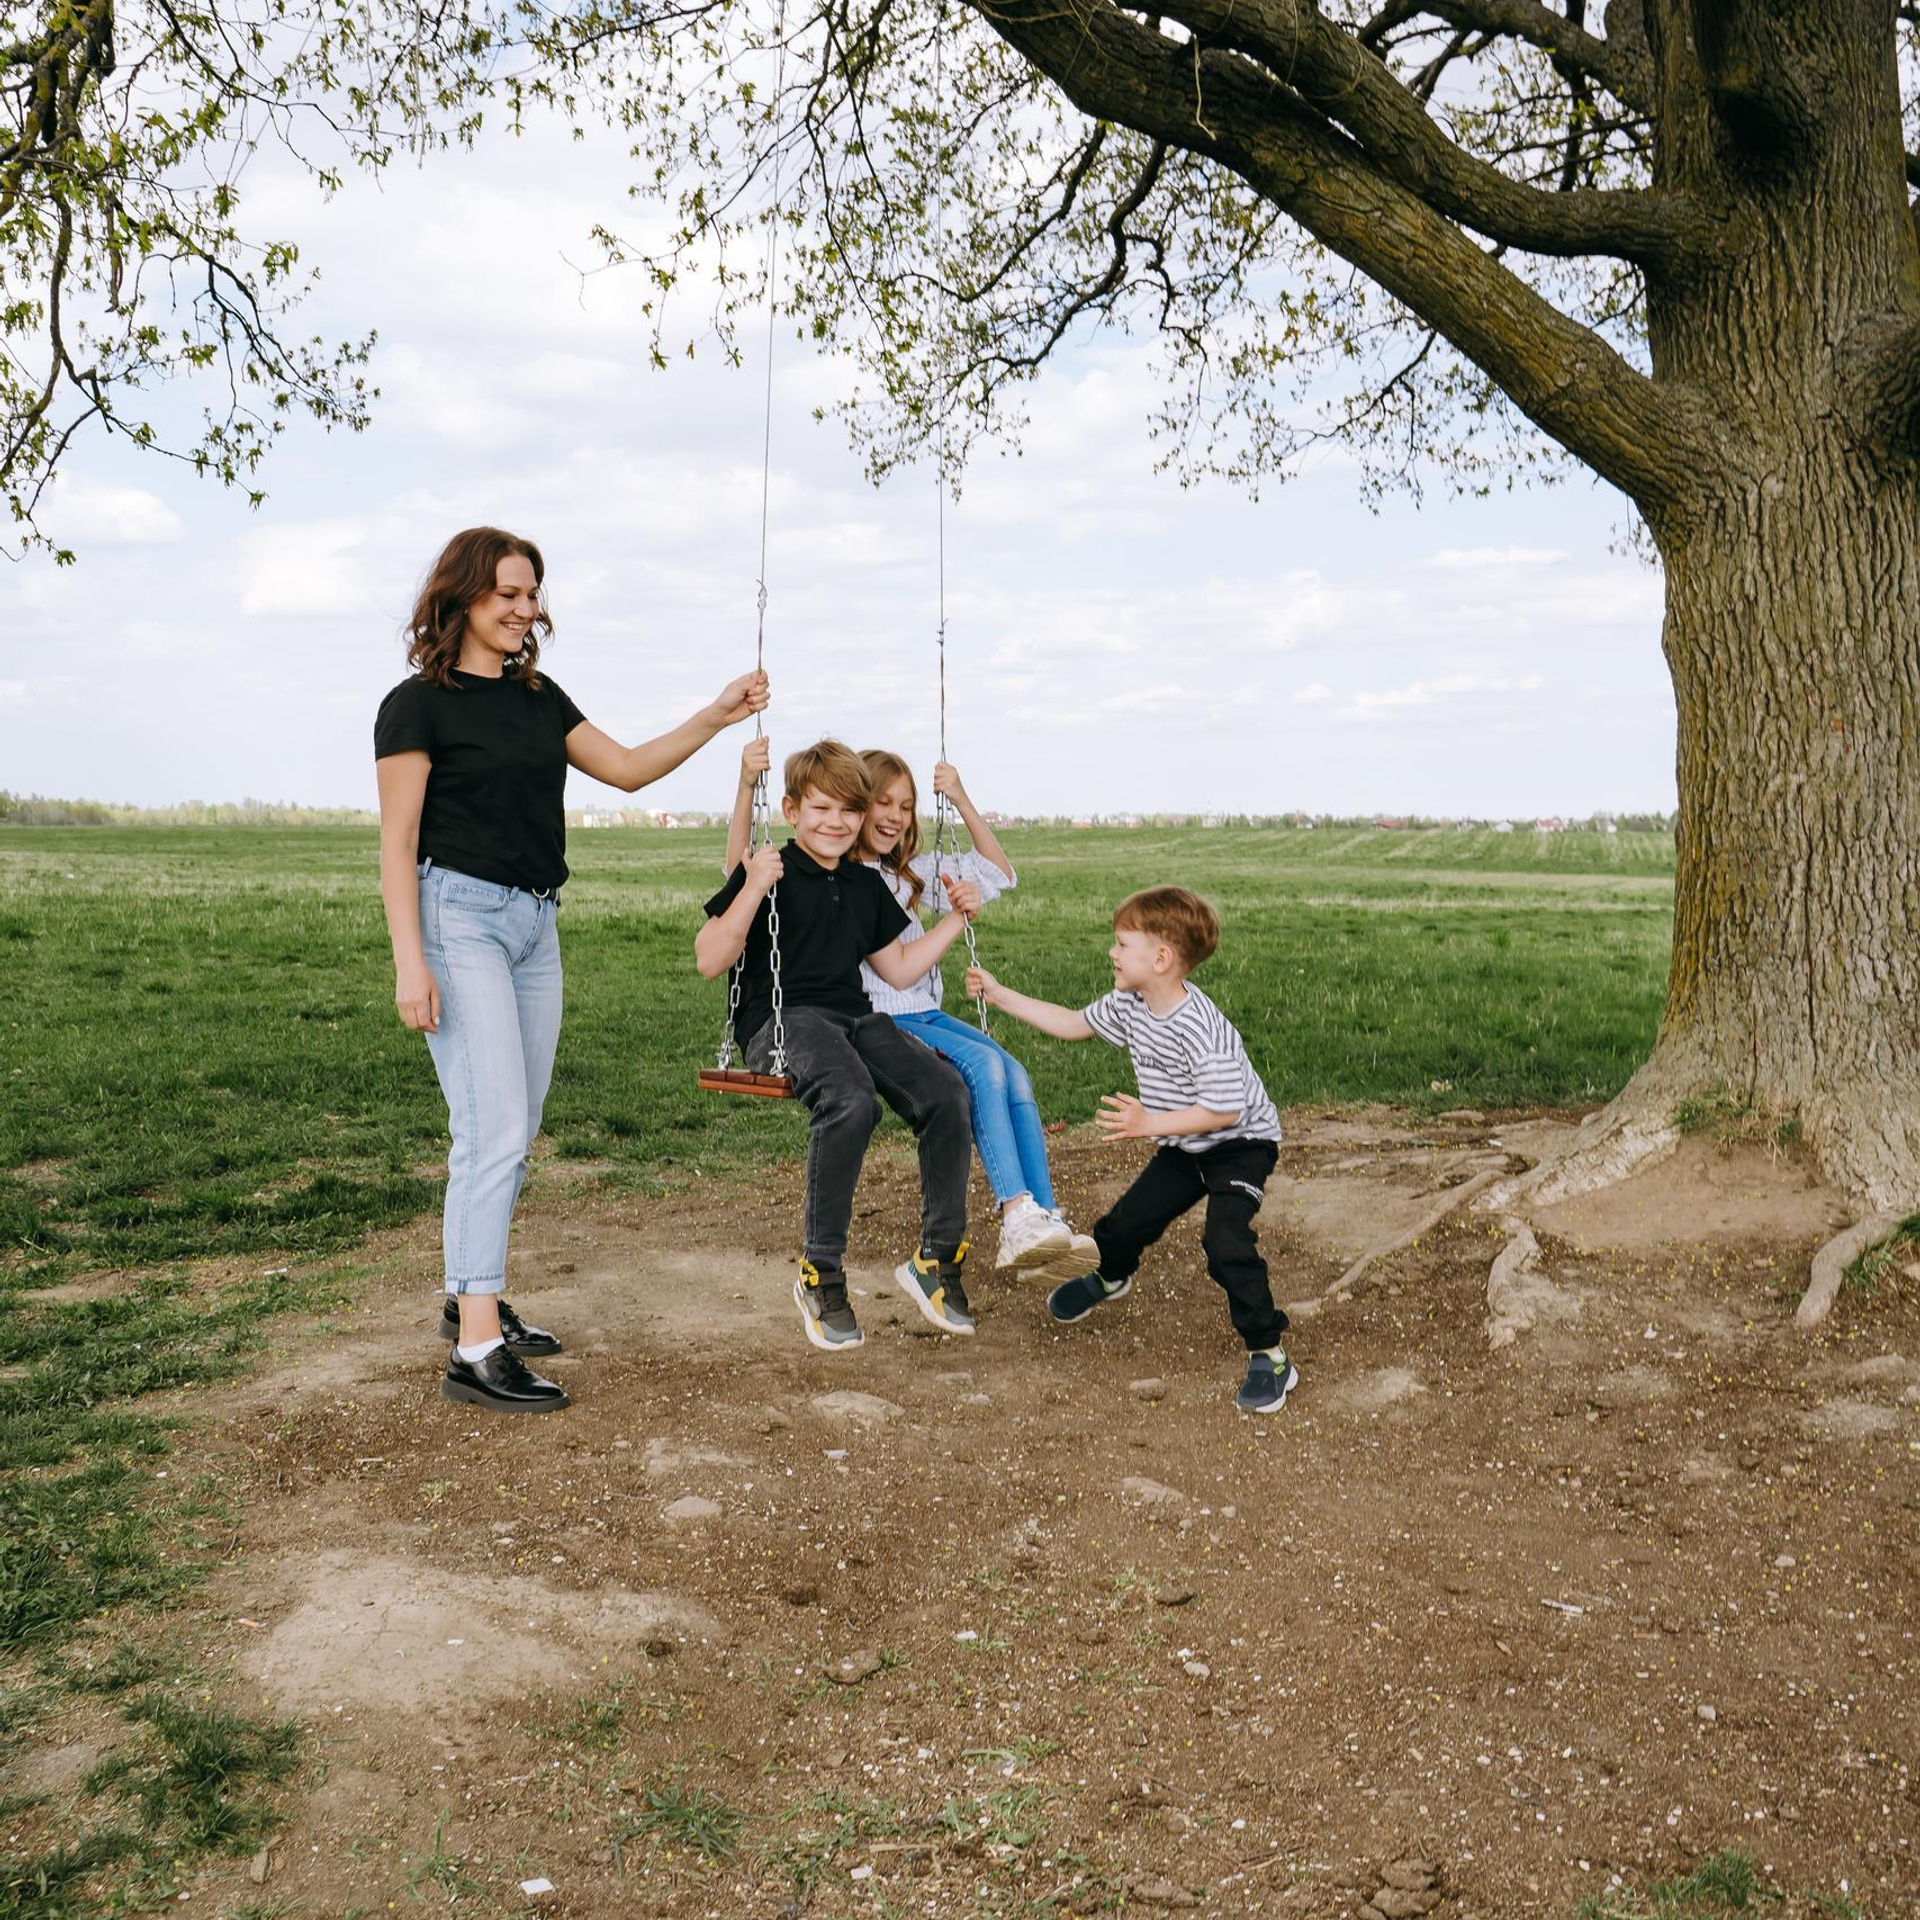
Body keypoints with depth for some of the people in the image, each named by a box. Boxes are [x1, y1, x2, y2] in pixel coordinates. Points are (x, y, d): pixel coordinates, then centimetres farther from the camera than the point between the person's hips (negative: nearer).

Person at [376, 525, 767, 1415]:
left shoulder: (537, 697, 14)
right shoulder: (418, 704, -5)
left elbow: (626, 767, 16)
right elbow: (397, 843, -9)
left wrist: (717, 716, 5)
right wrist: (409, 963, -17)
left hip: (535, 923, 7)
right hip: (461, 915, -7)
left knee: (514, 1133, 11)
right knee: (494, 1131, -13)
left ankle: (469, 1296, 25)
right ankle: (476, 1351, -11)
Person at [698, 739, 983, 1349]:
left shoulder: (867, 885, 20)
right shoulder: (767, 872, 1)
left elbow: (899, 970, 28)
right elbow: (710, 962, -8)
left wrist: (957, 917, 22)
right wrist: (753, 889, -18)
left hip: (854, 1018, 6)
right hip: (780, 1021, -6)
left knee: (946, 1093, -21)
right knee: (852, 1101, -37)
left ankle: (937, 1258, -8)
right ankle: (820, 1275, -22)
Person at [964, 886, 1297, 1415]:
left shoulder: (1201, 1028, -34)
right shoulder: (1129, 1005, -7)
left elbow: (1225, 1108, -32)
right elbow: (1074, 1023, 8)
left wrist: (1149, 1124, -33)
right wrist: (1000, 995, 6)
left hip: (1240, 1142, -8)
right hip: (1183, 1147, 8)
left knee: (1226, 1242, -24)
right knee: (1130, 1219, 13)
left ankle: (1270, 1356, -12)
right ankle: (1111, 1275, 49)